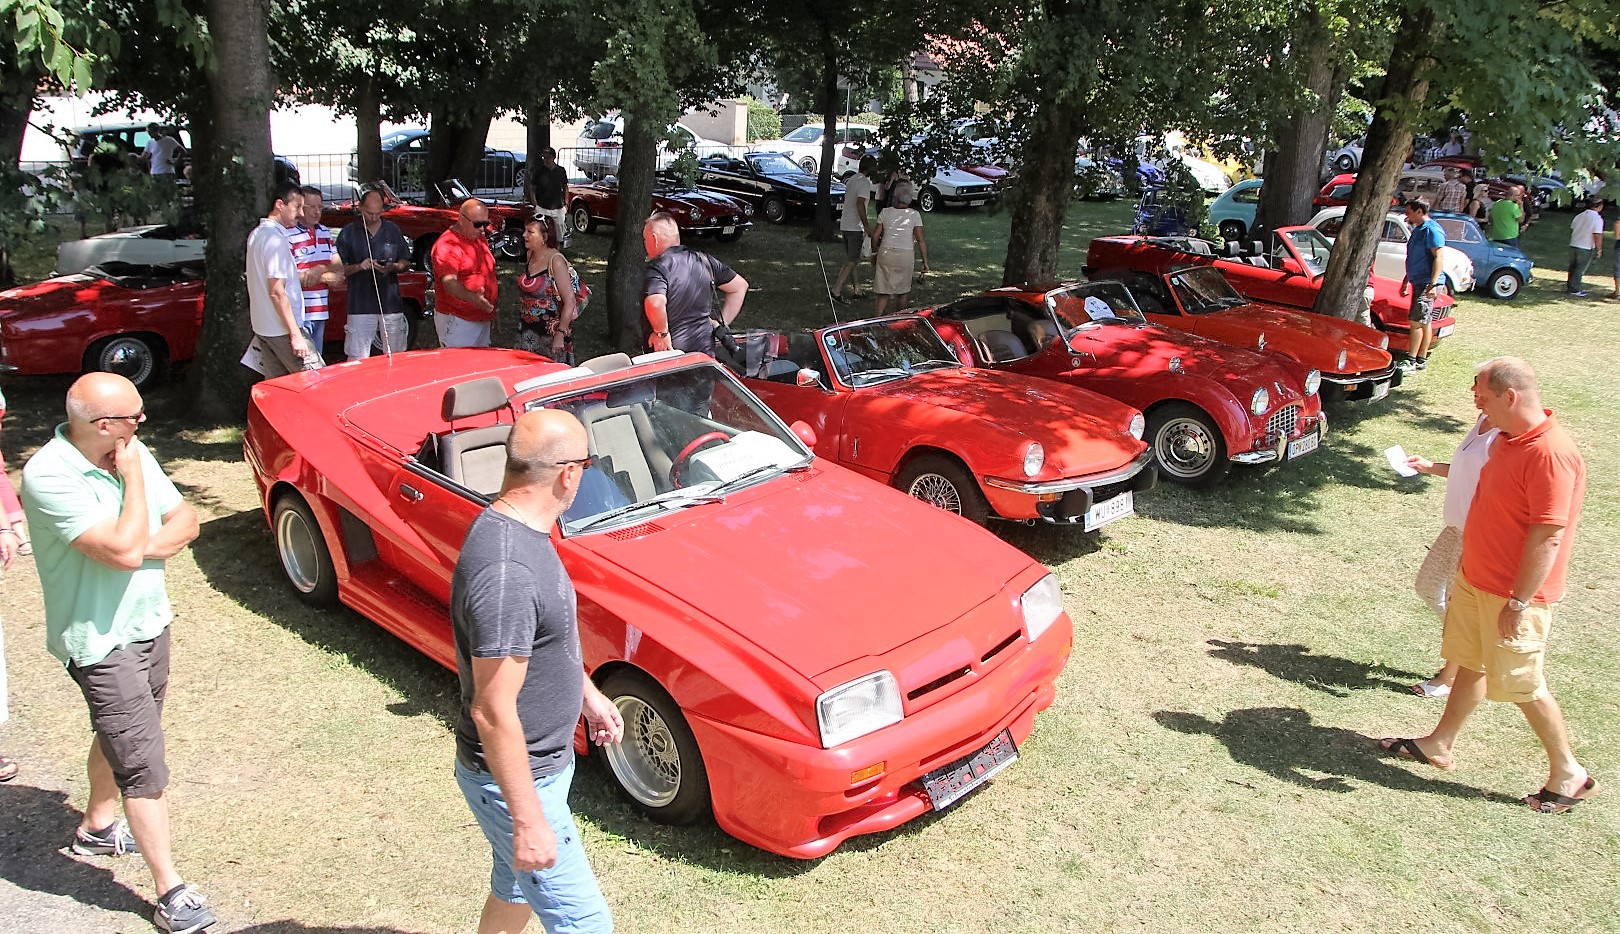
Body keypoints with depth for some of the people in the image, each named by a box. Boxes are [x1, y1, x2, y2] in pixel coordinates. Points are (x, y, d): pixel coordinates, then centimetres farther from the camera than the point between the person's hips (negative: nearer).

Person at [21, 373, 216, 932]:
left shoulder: (130, 452, -2)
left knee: (120, 736, 26)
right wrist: (131, 478, -21)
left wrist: (146, 545, -17)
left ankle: (97, 828, 49)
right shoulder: (49, 477, -25)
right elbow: (124, 551, -31)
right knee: (143, 764, -5)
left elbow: (185, 521, 2)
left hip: (148, 623, 8)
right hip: (100, 641, -8)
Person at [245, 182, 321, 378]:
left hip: (262, 326, 10)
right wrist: (295, 335, -20)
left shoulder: (257, 233, 14)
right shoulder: (275, 239, -16)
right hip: (282, 330, -10)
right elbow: (277, 292, -21)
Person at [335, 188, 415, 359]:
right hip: (360, 305, -2)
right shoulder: (348, 233, 3)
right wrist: (359, 267, -16)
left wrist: (393, 267, -8)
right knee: (356, 359, -4)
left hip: (391, 302, 2)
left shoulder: (393, 230, 10)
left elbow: (406, 262, 14)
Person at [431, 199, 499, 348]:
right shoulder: (447, 244, -16)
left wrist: (492, 311, 23)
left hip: (483, 319, 9)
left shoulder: (481, 239, 13)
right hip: (457, 321, -8)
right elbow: (449, 281, -29)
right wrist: (471, 298, -47)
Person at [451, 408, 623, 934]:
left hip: (542, 759, 10)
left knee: (515, 889, 27)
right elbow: (493, 712, -30)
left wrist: (587, 693, 23)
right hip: (513, 778, -9)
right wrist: (528, 821, -24)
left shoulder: (515, 531, -1)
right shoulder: (506, 574, -33)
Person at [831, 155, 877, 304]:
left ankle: (857, 290, 21)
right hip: (855, 227, -9)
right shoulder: (864, 182, -16)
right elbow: (860, 204, -25)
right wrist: (867, 227, -23)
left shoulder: (852, 179, 11)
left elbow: (845, 181, 34)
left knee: (853, 259, 14)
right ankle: (836, 291, -13)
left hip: (845, 225, 9)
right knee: (852, 261, -8)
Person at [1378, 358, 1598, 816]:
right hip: (1475, 578, 9)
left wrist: (1519, 603, -24)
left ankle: (1569, 774, 20)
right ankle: (1439, 744, 33)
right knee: (1470, 663, 19)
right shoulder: (1509, 439, 3)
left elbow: (1547, 537, -27)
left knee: (1522, 684, 3)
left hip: (1512, 594, -9)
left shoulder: (1550, 454, -27)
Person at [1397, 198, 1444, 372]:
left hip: (1428, 283, -10)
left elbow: (1438, 257, -20)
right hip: (1418, 282, 10)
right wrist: (1406, 281, 28)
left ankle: (1410, 361, -11)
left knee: (1416, 321, -12)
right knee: (1425, 322, 11)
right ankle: (1422, 360, 15)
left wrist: (1433, 283, -27)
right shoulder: (1418, 230, 17)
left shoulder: (1432, 230, -13)